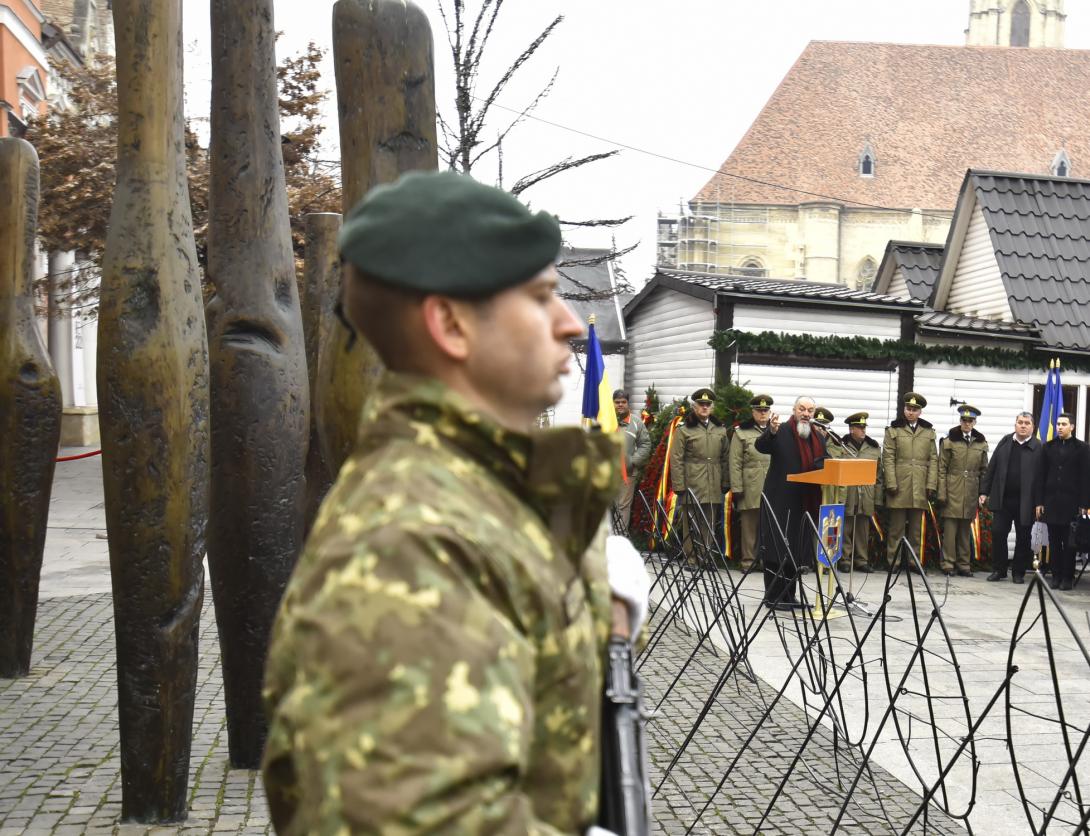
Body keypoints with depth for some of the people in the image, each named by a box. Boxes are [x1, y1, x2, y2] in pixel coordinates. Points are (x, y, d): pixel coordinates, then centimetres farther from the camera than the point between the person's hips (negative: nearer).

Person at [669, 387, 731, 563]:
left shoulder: (721, 430, 13)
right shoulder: (684, 429, 0)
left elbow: (726, 458, 16)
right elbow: (676, 460, -4)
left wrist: (726, 483, 9)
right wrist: (679, 486, -9)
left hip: (714, 488, 4)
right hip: (691, 486, -4)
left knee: (710, 525, 8)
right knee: (691, 525, 0)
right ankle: (690, 560, 5)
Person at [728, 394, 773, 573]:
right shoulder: (742, 432, 5)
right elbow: (735, 463, 1)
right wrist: (736, 488, -6)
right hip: (751, 489, -2)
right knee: (749, 525, 1)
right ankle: (748, 560, 9)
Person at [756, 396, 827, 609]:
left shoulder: (819, 437, 13)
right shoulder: (781, 432, -5)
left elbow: (824, 465, 16)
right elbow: (761, 446, -21)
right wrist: (771, 431, -41)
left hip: (805, 503, 6)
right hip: (781, 501, -6)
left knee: (797, 551, 12)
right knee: (777, 549, -3)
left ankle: (788, 594, 21)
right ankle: (773, 596, 4)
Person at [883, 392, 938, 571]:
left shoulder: (929, 432, 12)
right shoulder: (893, 430, 5)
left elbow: (933, 459, 9)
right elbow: (888, 458, -1)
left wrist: (931, 485, 0)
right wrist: (891, 484, -9)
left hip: (920, 489, 2)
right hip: (899, 487, -2)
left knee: (916, 528, 7)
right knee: (896, 527, 1)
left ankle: (914, 561, 12)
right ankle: (893, 561, 6)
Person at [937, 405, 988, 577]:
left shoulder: (981, 444, 9)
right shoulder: (949, 441, 1)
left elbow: (984, 471, 12)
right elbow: (942, 469, 0)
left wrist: (983, 493, 6)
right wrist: (942, 493, -6)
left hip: (971, 494, 3)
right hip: (952, 492, -2)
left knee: (965, 530, 8)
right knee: (950, 529, -4)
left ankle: (963, 565, 14)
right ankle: (948, 564, 2)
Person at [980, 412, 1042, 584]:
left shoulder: (1038, 448, -5)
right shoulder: (1005, 442, 7)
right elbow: (991, 468, 8)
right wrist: (984, 492, 4)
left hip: (1025, 502, -3)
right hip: (1002, 499, 3)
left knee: (1023, 538, 6)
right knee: (998, 534, 3)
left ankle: (1019, 572, 17)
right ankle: (998, 570, 14)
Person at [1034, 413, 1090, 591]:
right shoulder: (1049, 447, 10)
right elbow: (1040, 476, 9)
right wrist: (1038, 502, 2)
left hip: (1071, 503, -3)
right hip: (1051, 502, 3)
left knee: (1069, 543, 1)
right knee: (1054, 542, 5)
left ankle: (1067, 577, 7)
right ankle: (1056, 576, 12)